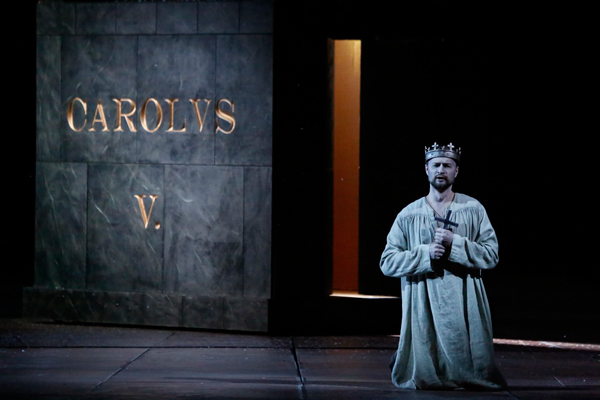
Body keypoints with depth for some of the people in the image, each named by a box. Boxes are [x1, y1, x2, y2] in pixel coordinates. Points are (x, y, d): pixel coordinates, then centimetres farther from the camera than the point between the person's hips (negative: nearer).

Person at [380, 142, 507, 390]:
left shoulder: (473, 209, 3)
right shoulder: (408, 215, 4)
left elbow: (491, 255, -2)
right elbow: (387, 263, 1)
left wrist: (455, 243, -15)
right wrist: (425, 253, -12)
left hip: (464, 305, 0)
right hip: (423, 307, 0)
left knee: (475, 377, 1)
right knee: (422, 379, 1)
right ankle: (400, 361, 36)